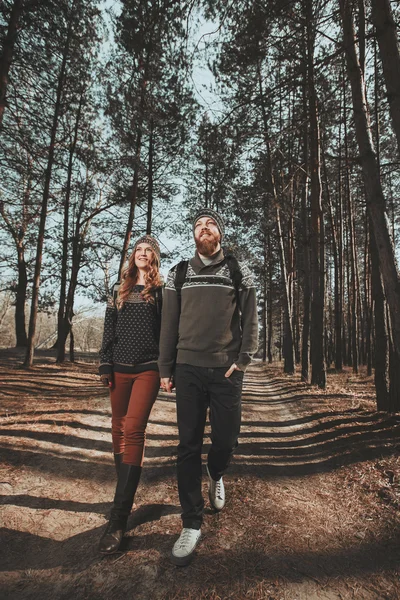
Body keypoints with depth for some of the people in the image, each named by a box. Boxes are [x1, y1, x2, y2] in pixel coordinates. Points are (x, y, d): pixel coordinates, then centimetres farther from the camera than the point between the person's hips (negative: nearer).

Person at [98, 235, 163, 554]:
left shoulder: (161, 291, 4)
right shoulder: (119, 291, 14)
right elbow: (109, 331, 12)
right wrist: (105, 366, 5)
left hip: (148, 369, -4)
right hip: (120, 369, 4)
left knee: (133, 431, -11)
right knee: (119, 430, 11)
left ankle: (118, 520, -7)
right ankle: (126, 491, 31)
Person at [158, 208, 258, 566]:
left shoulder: (239, 272, 5)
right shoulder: (179, 273, 8)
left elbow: (250, 320, 3)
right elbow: (169, 323, 7)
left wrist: (242, 360, -7)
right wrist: (166, 368, 4)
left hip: (226, 370, 0)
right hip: (188, 368, 1)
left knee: (226, 438, 5)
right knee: (189, 444, 3)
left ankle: (216, 476, 42)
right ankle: (192, 525, 18)